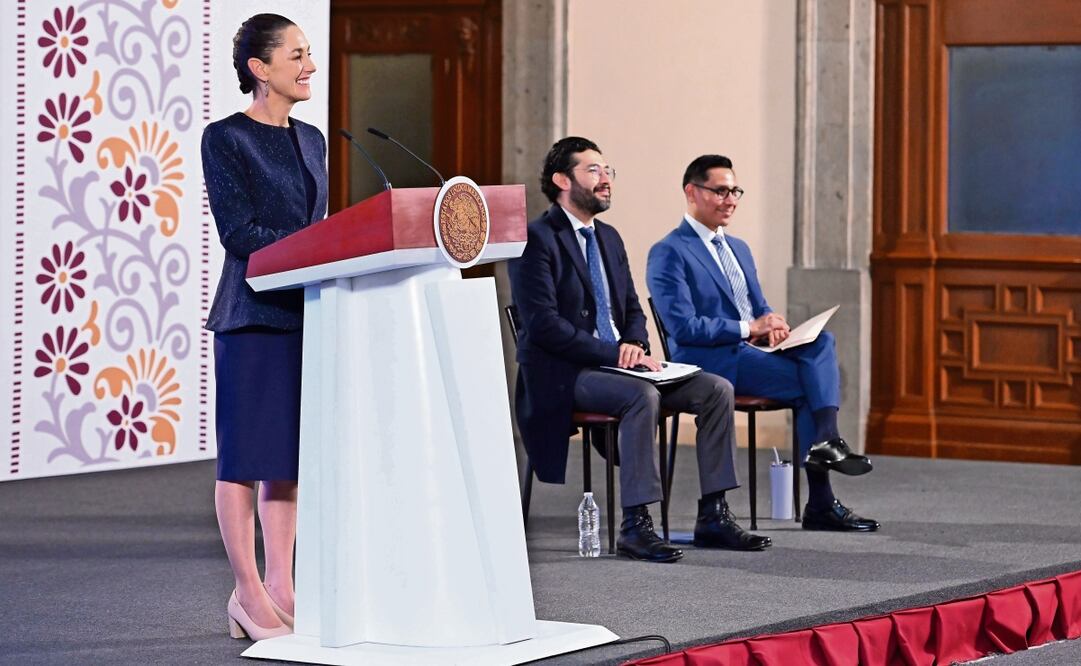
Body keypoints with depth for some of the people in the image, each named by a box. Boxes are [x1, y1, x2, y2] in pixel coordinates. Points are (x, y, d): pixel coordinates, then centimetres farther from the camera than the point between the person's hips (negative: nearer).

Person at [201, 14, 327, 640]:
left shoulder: (311, 139, 15)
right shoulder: (226, 138, -7)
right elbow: (239, 232, -14)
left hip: (308, 312, 7)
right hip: (253, 315, -7)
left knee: (289, 454, 9)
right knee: (244, 456, -1)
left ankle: (279, 587, 15)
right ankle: (249, 593, 3)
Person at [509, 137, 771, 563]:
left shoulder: (609, 239, 18)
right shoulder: (536, 239, -9)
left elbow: (632, 310, 22)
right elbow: (543, 324, -18)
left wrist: (634, 346, -2)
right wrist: (612, 353, -21)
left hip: (616, 363, 8)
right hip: (562, 376, -8)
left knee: (717, 390, -8)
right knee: (642, 394, -36)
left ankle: (713, 517, -7)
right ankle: (635, 525, -32)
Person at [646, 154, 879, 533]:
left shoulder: (738, 249, 22)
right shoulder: (669, 254, -5)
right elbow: (682, 327, -15)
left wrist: (771, 324, -2)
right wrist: (748, 329, -17)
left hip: (751, 351, 8)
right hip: (708, 360, -8)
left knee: (821, 343, -21)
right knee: (808, 384, -22)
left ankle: (826, 440, -33)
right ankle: (820, 503, -19)